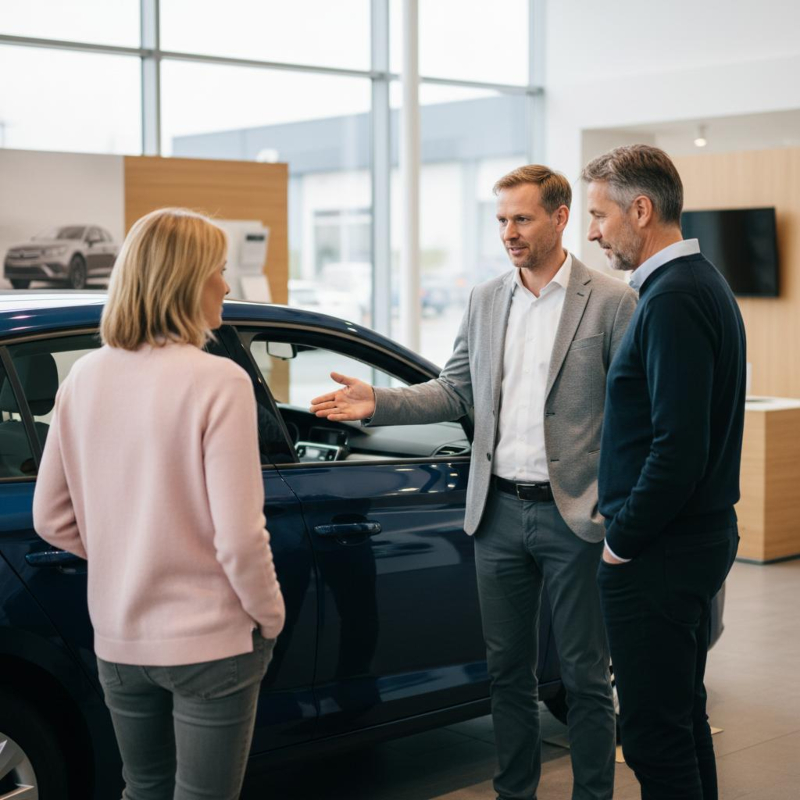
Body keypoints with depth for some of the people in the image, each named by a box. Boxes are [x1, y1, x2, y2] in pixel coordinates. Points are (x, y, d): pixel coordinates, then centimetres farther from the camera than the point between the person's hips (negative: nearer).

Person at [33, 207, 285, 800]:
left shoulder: (84, 379, -1)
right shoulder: (218, 382, -19)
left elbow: (52, 519, 5)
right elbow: (239, 536, -19)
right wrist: (270, 616, -4)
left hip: (118, 641, 5)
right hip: (209, 641, -5)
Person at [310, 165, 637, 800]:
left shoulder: (612, 302, -6)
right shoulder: (485, 301, 9)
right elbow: (455, 391, 13)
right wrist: (378, 402, -2)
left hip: (574, 515, -5)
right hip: (499, 511, 5)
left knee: (585, 676, 6)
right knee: (507, 671, 15)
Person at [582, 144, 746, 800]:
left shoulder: (673, 299, -19)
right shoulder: (702, 283, 13)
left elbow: (679, 445, -25)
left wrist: (623, 537, -14)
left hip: (659, 552, -11)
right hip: (701, 535, 11)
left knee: (656, 734, -1)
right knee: (683, 716, 21)